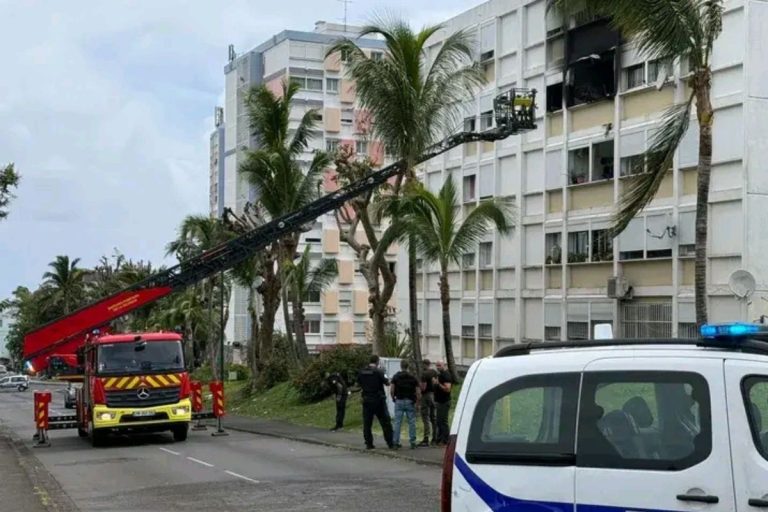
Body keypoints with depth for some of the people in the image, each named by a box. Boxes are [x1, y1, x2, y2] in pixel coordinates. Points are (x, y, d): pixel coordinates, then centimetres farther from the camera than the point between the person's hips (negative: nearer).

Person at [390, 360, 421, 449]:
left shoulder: (396, 377, 0)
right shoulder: (413, 377, 2)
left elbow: (391, 390, -9)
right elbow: (418, 392, -4)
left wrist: (393, 398, 7)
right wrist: (417, 402, 6)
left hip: (399, 401, 0)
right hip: (410, 402, 0)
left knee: (397, 422, 2)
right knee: (411, 422, 5)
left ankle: (396, 442, 0)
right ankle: (412, 442, 4)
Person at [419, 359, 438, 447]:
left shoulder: (425, 374, -14)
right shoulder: (435, 373, 9)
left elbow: (423, 387, -18)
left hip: (427, 395, -8)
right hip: (434, 396, 8)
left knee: (426, 418, -6)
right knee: (433, 418, 13)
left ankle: (426, 439, -9)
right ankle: (435, 439, 16)